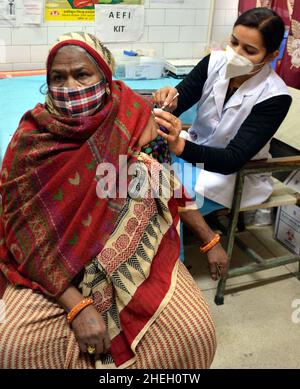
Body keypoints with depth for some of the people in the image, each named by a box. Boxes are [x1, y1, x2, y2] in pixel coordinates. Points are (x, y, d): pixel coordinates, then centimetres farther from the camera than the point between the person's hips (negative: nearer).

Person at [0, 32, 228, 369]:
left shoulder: (131, 118, -7)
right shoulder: (31, 142, -13)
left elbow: (166, 182, 4)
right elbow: (29, 238, -14)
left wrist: (210, 240, 8)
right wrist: (77, 306, -21)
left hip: (137, 251, 2)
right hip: (57, 268, -1)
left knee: (193, 332, -16)